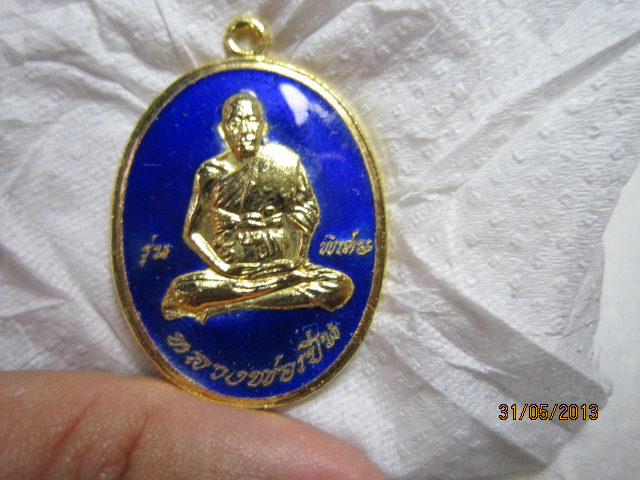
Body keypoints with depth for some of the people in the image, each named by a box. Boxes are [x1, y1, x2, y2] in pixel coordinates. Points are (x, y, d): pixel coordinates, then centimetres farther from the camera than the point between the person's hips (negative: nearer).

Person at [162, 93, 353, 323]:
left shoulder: (286, 162, 5)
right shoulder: (211, 172, 3)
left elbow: (308, 212, 6)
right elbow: (193, 231, 3)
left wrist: (298, 259, -8)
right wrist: (221, 267, -12)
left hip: (282, 267, 2)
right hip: (231, 269, -1)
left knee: (341, 286, -26)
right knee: (179, 292, -28)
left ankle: (224, 306, -21)